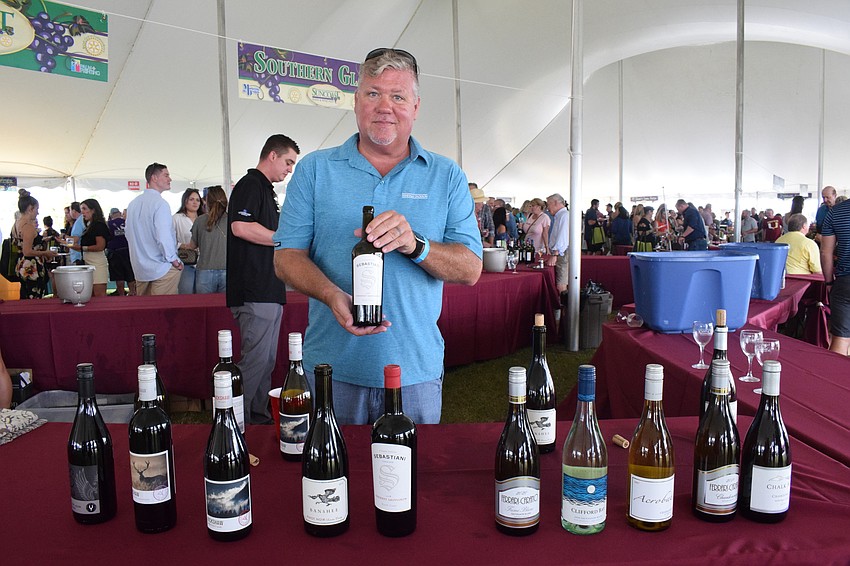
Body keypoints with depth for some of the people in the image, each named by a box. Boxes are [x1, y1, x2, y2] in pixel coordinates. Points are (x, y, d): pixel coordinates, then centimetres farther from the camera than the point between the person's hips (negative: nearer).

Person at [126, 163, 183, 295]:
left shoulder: (133, 203, 10)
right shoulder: (160, 203, -16)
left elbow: (128, 232, 18)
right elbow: (164, 237, -23)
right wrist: (174, 260, -10)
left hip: (140, 268, 8)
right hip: (162, 269, -8)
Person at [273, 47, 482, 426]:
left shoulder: (446, 176, 4)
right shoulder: (315, 169, 4)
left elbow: (470, 269, -2)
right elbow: (287, 256, -1)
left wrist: (415, 245, -21)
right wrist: (331, 295, -21)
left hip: (416, 370, 1)